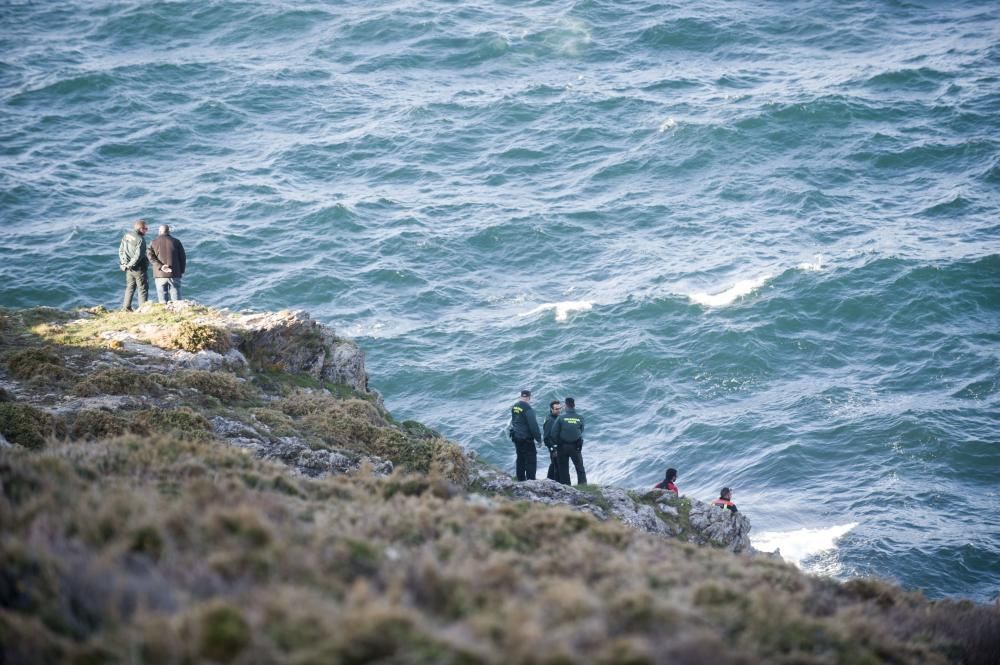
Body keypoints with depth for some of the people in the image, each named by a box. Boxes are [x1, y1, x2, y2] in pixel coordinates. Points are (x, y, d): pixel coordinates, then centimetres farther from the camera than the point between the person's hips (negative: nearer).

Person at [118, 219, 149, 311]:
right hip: (139, 269, -7)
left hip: (129, 269, 7)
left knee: (130, 287, 17)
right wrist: (131, 264, -12)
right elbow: (138, 255, -23)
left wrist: (125, 263, 5)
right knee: (142, 288, 1)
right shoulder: (140, 239, -18)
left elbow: (121, 251, 9)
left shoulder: (126, 236, 6)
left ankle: (126, 307, 18)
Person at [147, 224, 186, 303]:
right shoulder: (176, 242, 4)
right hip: (174, 274, 0)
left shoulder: (154, 243, 5)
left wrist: (160, 266, -15)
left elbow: (150, 255, -9)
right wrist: (182, 271, 11)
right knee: (175, 296, 3)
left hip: (160, 274, 0)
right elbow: (183, 257, 3)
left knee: (162, 297, 2)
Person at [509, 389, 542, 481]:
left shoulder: (514, 407, 7)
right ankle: (530, 480, -10)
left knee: (520, 459, 15)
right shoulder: (527, 408, -19)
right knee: (531, 460, -5)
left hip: (516, 437, 8)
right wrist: (538, 438, -12)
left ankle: (521, 480, 18)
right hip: (526, 438, -8)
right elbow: (533, 424, -18)